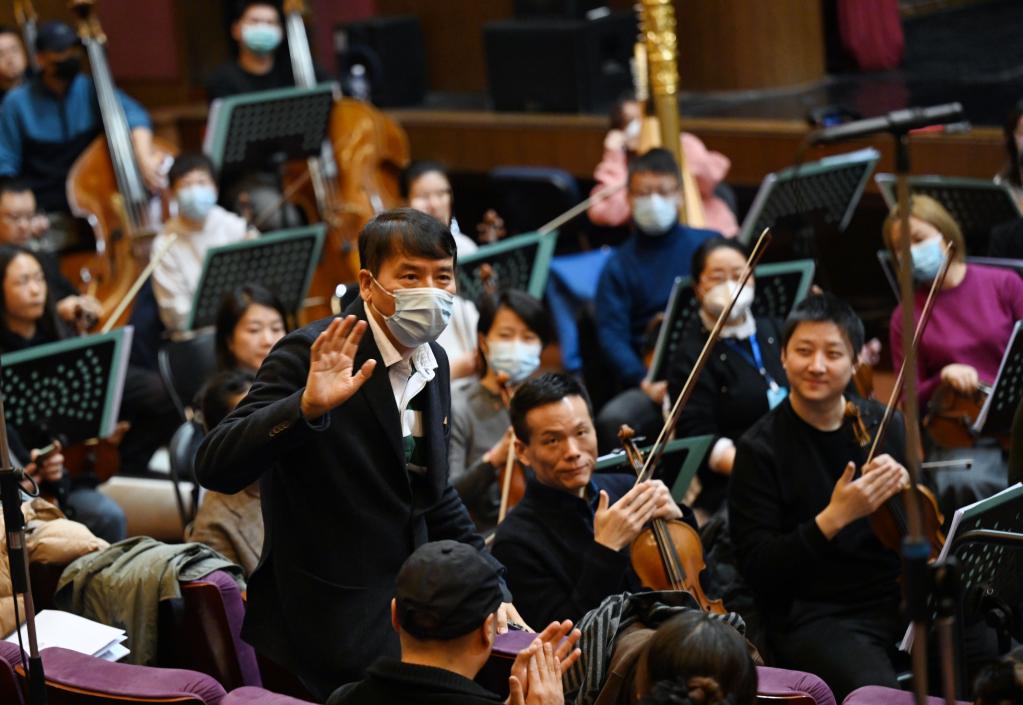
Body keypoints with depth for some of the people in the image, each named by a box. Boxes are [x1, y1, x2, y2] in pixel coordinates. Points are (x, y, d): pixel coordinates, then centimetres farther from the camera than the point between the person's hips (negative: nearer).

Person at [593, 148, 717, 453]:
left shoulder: (709, 245, 15)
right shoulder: (619, 266, 12)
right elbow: (612, 335, 2)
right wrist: (644, 382, -16)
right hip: (656, 382, 0)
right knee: (613, 420, -32)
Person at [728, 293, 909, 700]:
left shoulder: (886, 426, 8)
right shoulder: (760, 449, -4)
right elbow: (758, 571, -10)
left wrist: (904, 488, -9)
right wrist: (833, 518, -22)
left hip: (900, 595, 5)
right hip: (814, 617, -4)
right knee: (883, 696, -33)